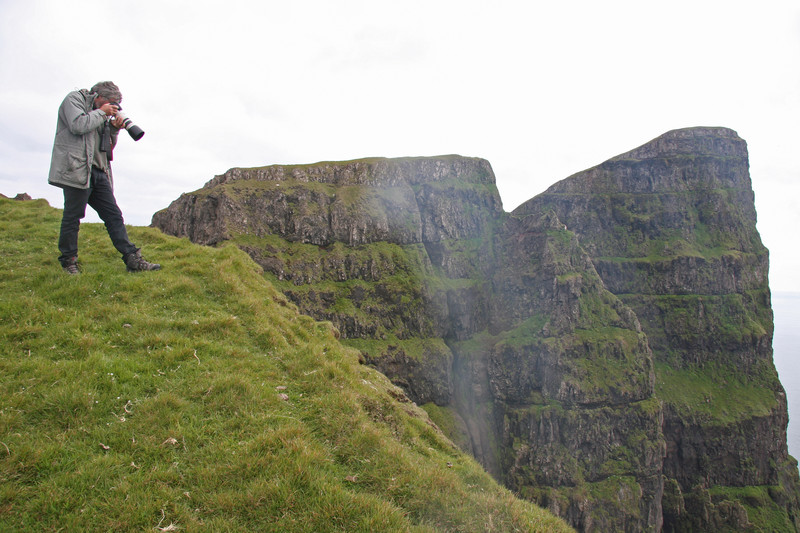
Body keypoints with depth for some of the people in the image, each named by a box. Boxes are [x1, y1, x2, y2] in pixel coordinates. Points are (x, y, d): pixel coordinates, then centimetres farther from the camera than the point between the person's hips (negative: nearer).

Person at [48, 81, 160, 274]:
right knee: (73, 216, -2)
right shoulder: (74, 98, 4)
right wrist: (101, 113, -4)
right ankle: (68, 261, 9)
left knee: (114, 215, 0)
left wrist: (114, 129, 7)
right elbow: (78, 125, -15)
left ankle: (133, 259, -3)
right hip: (77, 170, -8)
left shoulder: (99, 114, 25)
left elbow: (108, 146, 23)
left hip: (98, 172, 8)